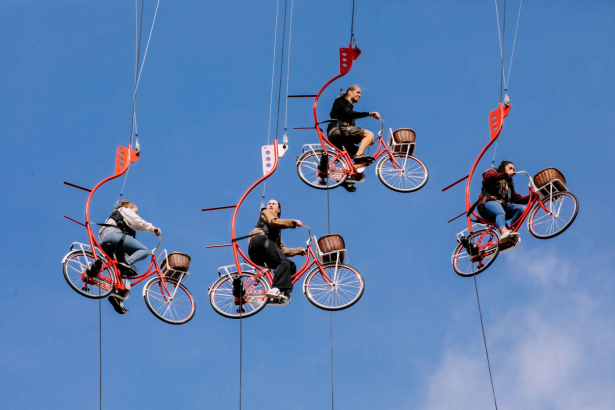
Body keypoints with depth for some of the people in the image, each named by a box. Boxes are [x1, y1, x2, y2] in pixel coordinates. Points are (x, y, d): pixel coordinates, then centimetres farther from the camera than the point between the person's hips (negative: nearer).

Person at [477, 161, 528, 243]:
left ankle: (511, 230, -33)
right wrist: (505, 174, -17)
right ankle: (504, 232, -66)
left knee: (522, 208, -18)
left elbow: (517, 199, 19)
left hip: (503, 205, 7)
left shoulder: (508, 184, 33)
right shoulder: (493, 172, 17)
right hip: (489, 202, -6)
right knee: (501, 213, -38)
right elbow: (488, 177, -10)